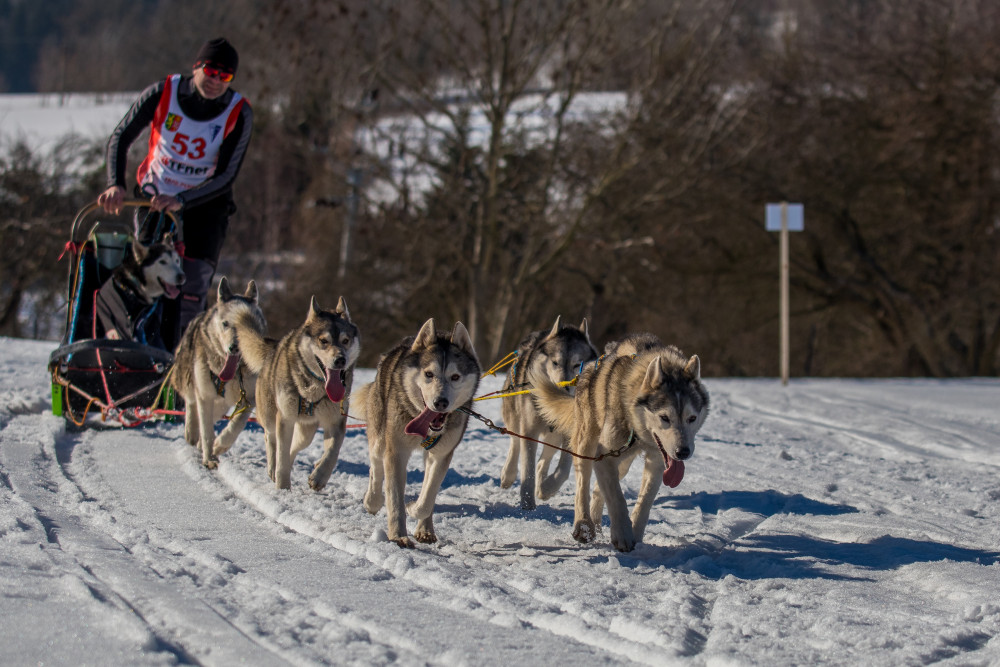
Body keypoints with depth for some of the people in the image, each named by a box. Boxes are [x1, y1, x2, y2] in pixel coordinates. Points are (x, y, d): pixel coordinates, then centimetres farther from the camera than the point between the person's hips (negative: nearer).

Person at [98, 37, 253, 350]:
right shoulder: (163, 93, -13)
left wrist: (180, 202, -33)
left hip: (205, 203, 0)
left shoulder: (239, 113, -15)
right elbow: (120, 139, -10)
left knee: (193, 285, -15)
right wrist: (116, 184, -28)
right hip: (155, 195, 1)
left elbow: (225, 177, -18)